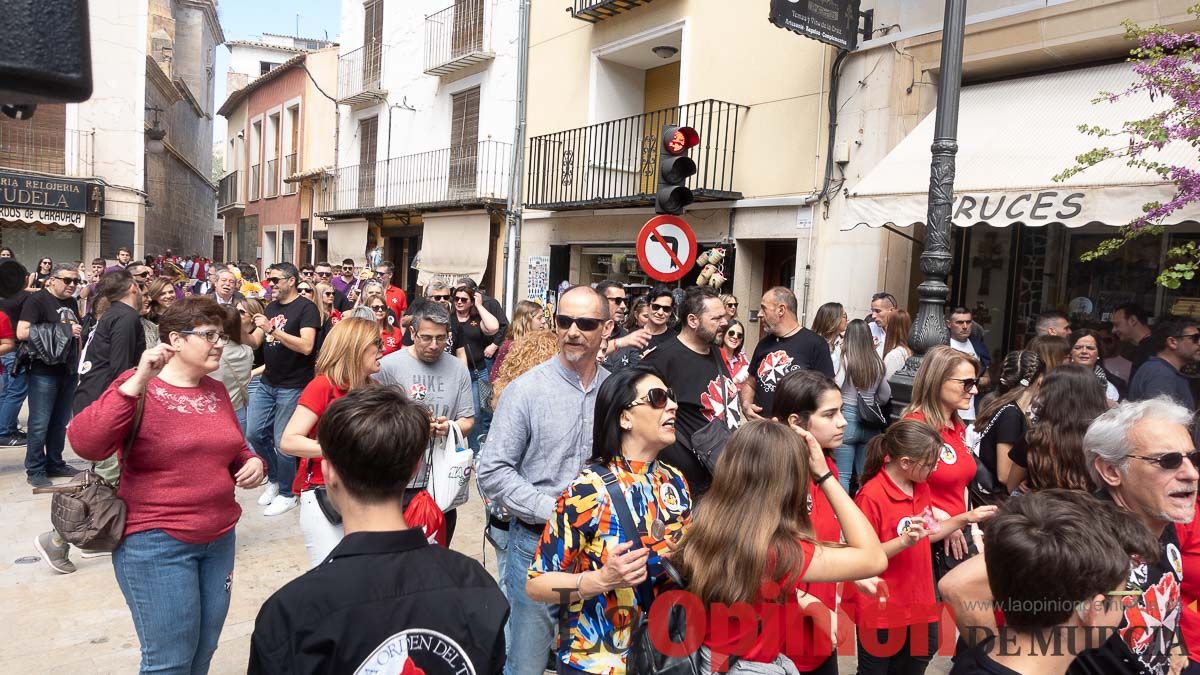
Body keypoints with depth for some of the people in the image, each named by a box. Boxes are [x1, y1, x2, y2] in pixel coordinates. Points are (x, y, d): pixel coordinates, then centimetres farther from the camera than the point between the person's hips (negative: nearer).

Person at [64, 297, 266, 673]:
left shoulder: (216, 391, 8)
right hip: (155, 541, -6)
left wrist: (252, 462, 0)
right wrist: (137, 384, -31)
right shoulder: (138, 389, -10)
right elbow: (85, 444, -26)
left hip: (219, 538, 6)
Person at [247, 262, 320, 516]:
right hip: (267, 383, 7)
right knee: (255, 433, 9)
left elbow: (306, 346, -24)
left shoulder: (306, 308, -11)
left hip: (292, 387, -7)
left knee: (282, 441, -1)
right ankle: (274, 479, 31)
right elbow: (255, 341, 14)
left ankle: (287, 493, 17)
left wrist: (272, 329, -26)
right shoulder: (271, 307, 12)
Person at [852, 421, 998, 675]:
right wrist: (904, 541, -30)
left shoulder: (923, 487, 3)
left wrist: (966, 518, 7)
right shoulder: (871, 496, -23)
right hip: (881, 613, -7)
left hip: (918, 606, 7)